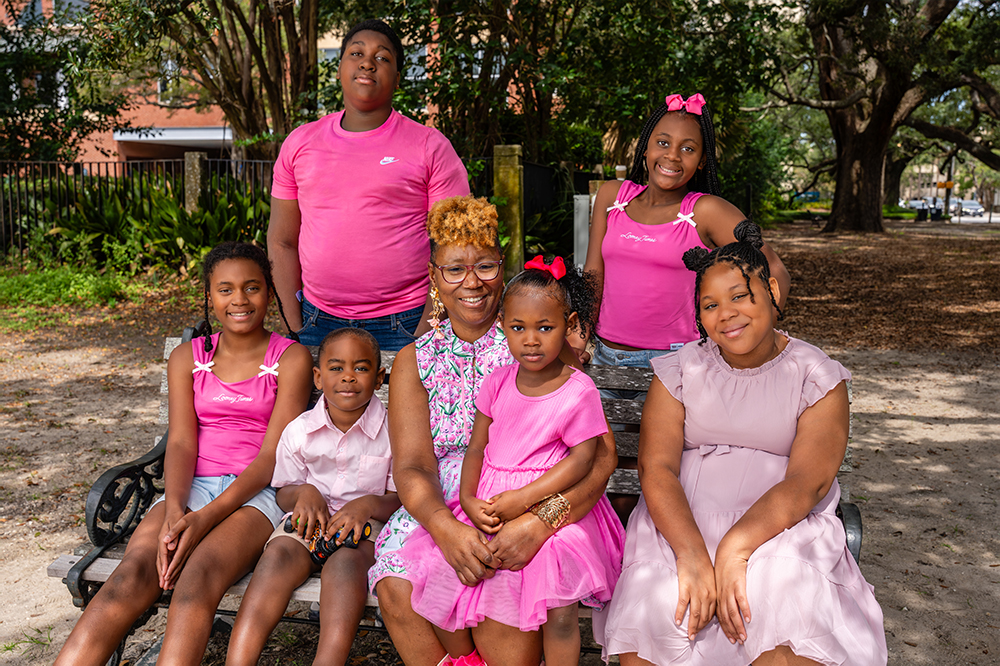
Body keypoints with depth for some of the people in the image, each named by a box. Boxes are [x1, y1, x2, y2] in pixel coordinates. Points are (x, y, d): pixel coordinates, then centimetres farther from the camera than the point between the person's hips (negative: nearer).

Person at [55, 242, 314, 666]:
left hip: (258, 493, -3)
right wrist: (174, 512, -18)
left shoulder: (291, 358, 3)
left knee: (197, 577, -33)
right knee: (132, 575, -26)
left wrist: (206, 518, -19)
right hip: (193, 486, 3)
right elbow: (180, 442, 3)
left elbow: (273, 453, -6)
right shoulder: (187, 358, 14)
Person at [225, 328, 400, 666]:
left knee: (345, 562, -35)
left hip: (366, 523, -2)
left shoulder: (392, 431, -2)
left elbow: (401, 499, -1)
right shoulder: (299, 431, 4)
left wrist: (369, 504, -22)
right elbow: (284, 493, 12)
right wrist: (303, 493, -12)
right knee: (278, 555, -29)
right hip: (309, 520, 2)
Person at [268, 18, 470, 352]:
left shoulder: (431, 147, -1)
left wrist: (426, 335, -11)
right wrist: (296, 326, 3)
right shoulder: (299, 143, 9)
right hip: (319, 323, 3)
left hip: (403, 326, -2)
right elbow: (282, 241, 11)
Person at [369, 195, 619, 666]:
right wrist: (445, 527, -25)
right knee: (397, 590, -23)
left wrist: (539, 522, -25)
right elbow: (412, 465, -3)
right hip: (440, 513, 3)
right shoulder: (414, 361, 9)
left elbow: (601, 453, -8)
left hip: (527, 512, -2)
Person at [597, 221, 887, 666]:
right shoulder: (680, 371, 8)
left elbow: (807, 482, -9)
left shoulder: (817, 377, 3)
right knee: (656, 604, -27)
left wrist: (736, 546, -25)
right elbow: (656, 468, -5)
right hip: (682, 522, 1)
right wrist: (691, 553, -22)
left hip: (781, 525, 0)